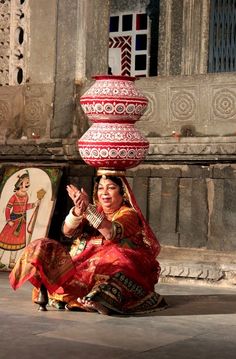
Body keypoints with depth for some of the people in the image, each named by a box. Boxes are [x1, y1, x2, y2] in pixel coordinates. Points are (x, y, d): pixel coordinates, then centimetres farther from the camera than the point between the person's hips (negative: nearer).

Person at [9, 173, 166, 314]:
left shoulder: (128, 214, 3)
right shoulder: (94, 210, 17)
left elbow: (111, 233, -20)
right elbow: (67, 231, 1)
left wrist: (88, 208, -27)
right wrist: (78, 210, -19)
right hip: (80, 265, 5)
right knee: (42, 247, -9)